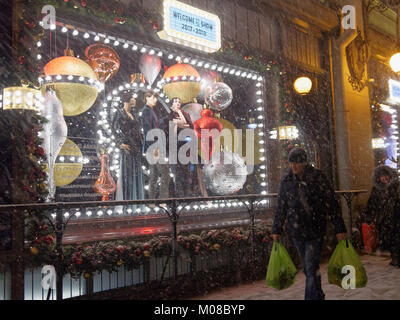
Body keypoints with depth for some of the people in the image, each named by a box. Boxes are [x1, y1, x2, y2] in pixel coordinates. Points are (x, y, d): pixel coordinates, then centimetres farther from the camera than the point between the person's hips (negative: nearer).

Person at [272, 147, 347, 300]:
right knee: (307, 268, 15)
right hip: (296, 232, 4)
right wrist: (276, 230, 10)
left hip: (315, 231, -4)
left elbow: (332, 204, -4)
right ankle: (318, 296, 36)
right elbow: (280, 207, 10)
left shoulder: (318, 178, -7)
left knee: (311, 268, -9)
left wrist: (339, 229, -6)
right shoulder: (286, 180, 2)